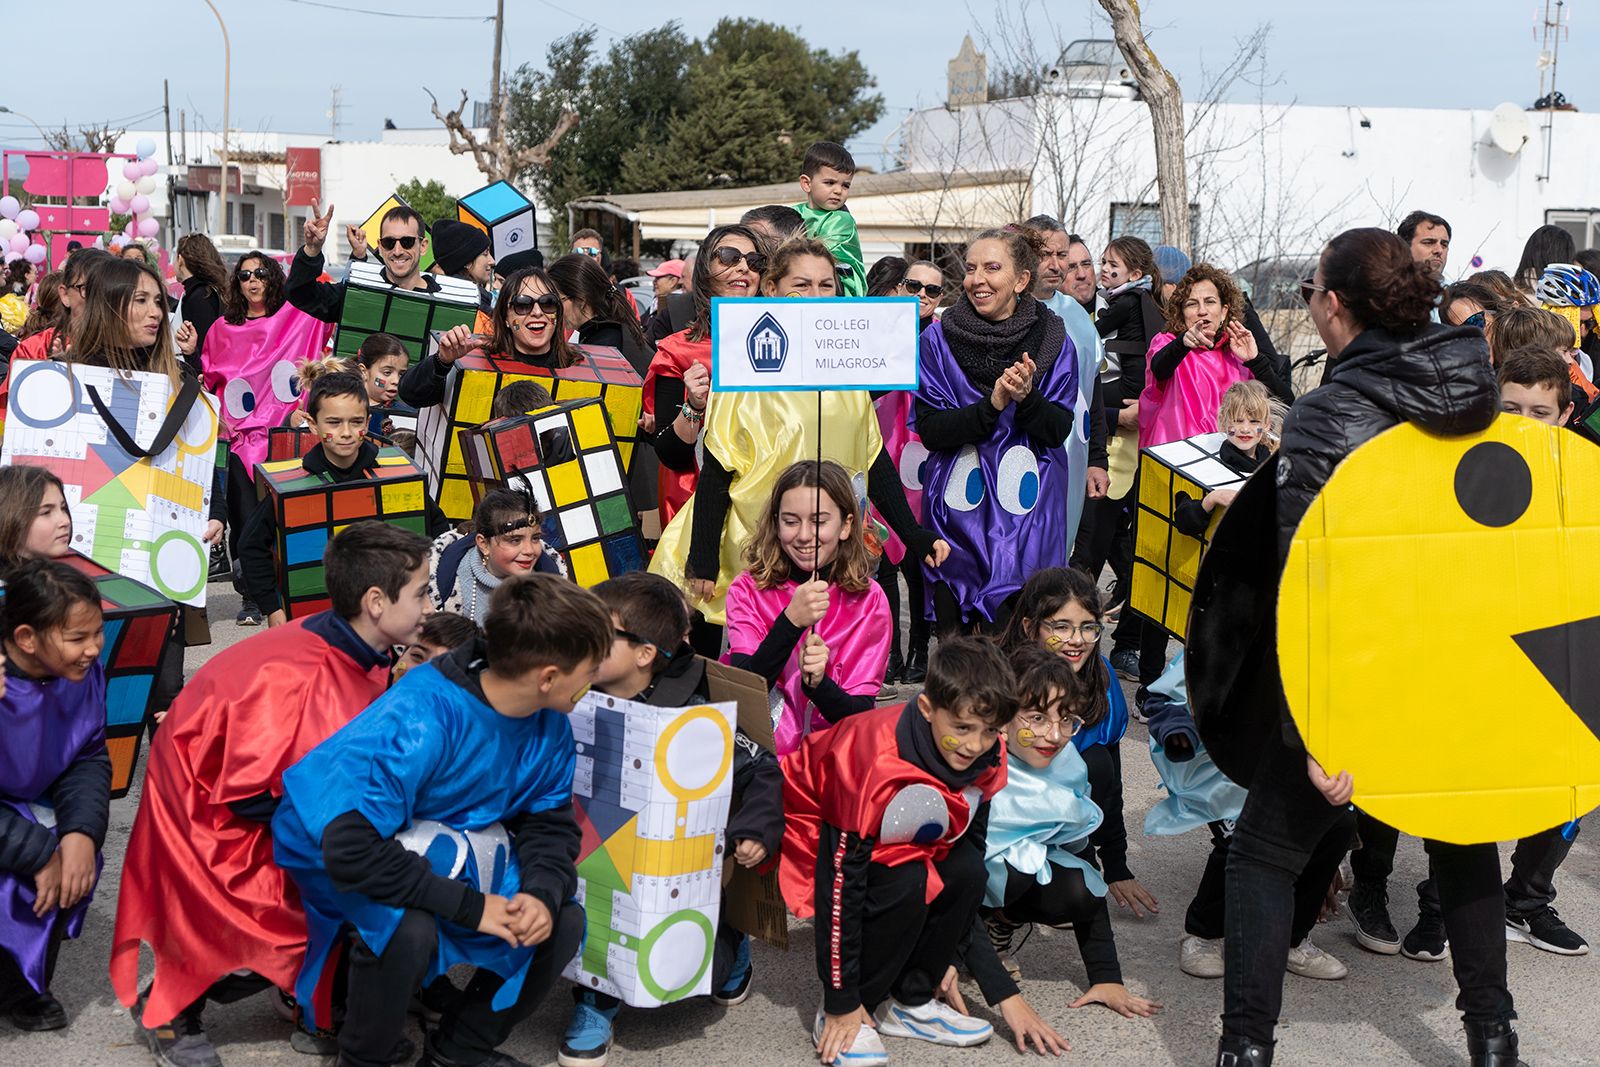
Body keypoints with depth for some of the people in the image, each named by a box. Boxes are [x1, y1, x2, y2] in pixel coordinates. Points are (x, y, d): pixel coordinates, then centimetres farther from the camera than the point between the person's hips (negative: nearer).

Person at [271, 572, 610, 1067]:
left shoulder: (549, 725, -11)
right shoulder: (419, 723, -35)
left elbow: (551, 822, -2)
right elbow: (350, 849, -38)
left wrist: (543, 893, -24)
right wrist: (470, 906, -33)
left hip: (450, 854, 7)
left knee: (564, 922, -9)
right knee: (408, 930, -36)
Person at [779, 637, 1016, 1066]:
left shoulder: (986, 759, -17)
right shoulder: (879, 767, -38)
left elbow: (971, 847, 0)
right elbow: (841, 884, -32)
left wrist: (946, 953, 4)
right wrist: (843, 1004, -26)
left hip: (903, 840, 6)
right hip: (825, 834, -6)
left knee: (967, 870, -20)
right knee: (903, 885, -32)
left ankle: (911, 1003, -1)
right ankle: (838, 1016, -13)